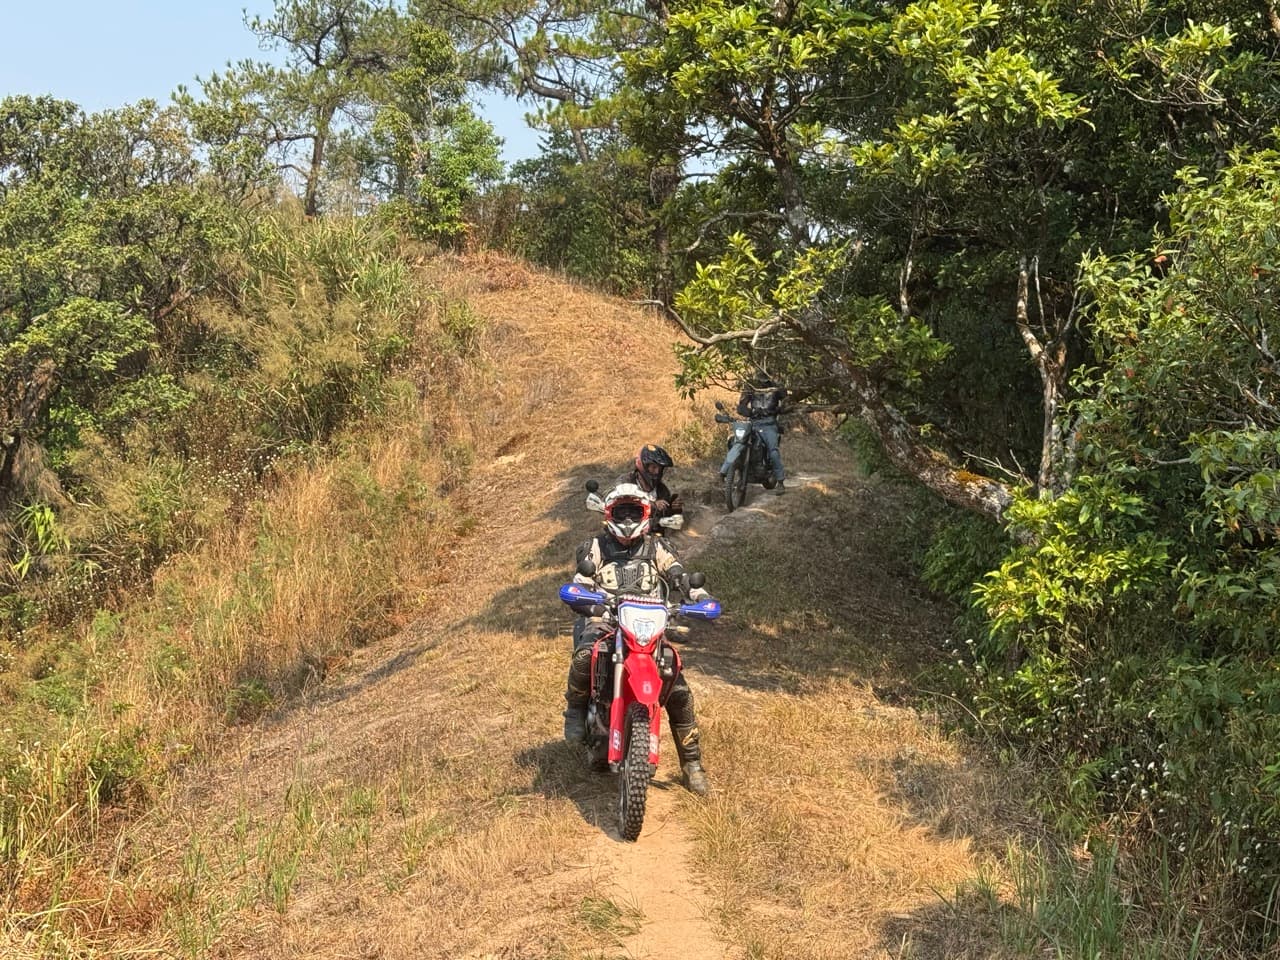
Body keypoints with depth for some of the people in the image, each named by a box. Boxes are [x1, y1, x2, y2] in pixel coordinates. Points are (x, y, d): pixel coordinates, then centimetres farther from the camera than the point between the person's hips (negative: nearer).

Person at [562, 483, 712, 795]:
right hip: (604, 620, -1)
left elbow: (680, 578, 5)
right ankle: (575, 710, -7)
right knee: (584, 656, -37)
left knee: (678, 691, -10)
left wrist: (700, 596, -16)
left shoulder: (656, 548, 16)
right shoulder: (595, 547, 12)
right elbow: (581, 583, 0)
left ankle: (691, 764, 3)